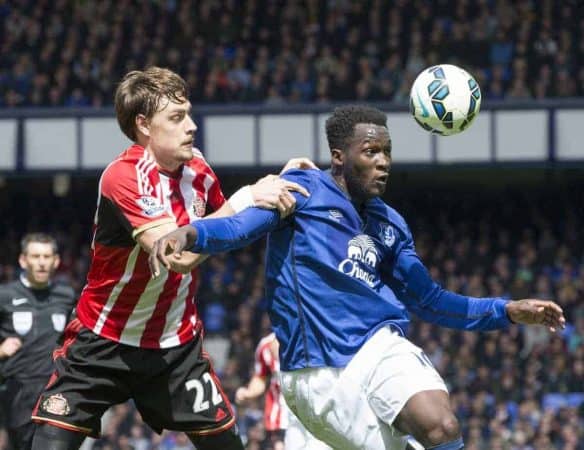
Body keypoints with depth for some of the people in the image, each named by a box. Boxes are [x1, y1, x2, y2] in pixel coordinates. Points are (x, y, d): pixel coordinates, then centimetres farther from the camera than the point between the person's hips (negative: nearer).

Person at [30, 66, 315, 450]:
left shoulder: (196, 167, -2)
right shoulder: (123, 177, -23)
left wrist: (274, 186, -1)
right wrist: (245, 199, -31)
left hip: (177, 344, 5)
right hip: (103, 342, -5)